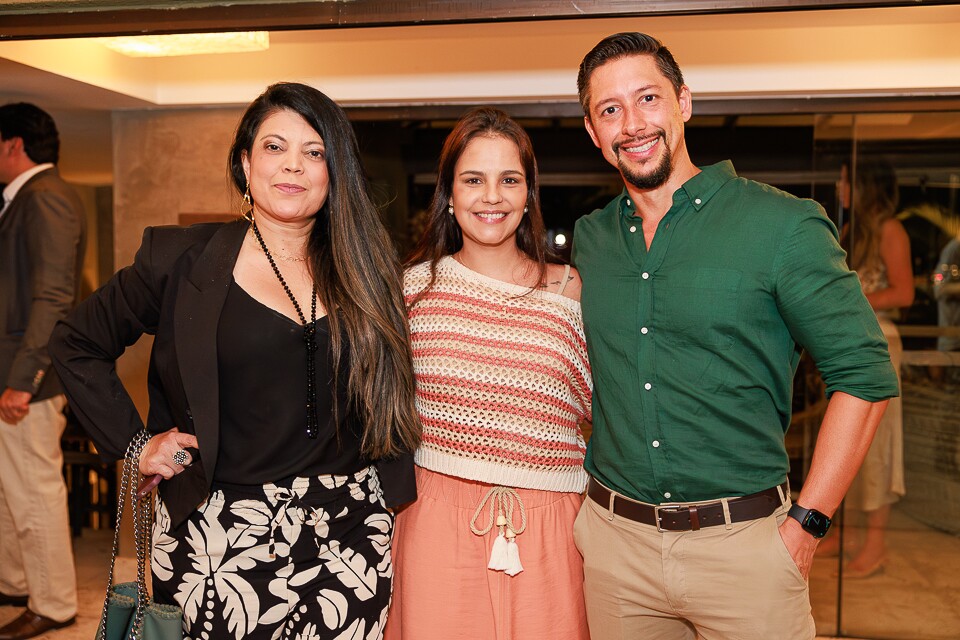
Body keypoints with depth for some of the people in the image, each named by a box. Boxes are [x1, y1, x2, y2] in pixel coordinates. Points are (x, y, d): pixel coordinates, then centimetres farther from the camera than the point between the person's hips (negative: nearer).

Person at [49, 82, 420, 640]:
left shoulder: (367, 272, 5)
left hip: (349, 533, 2)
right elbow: (77, 344, 8)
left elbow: (393, 399, 16)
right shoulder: (181, 260, -1)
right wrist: (133, 443, 1)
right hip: (221, 539, -1)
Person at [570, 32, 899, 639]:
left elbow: (864, 374, -7)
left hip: (745, 543, -3)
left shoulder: (783, 225, -9)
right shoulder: (587, 239, 4)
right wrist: (595, 497, 8)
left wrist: (806, 524, -10)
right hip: (614, 540, 4)